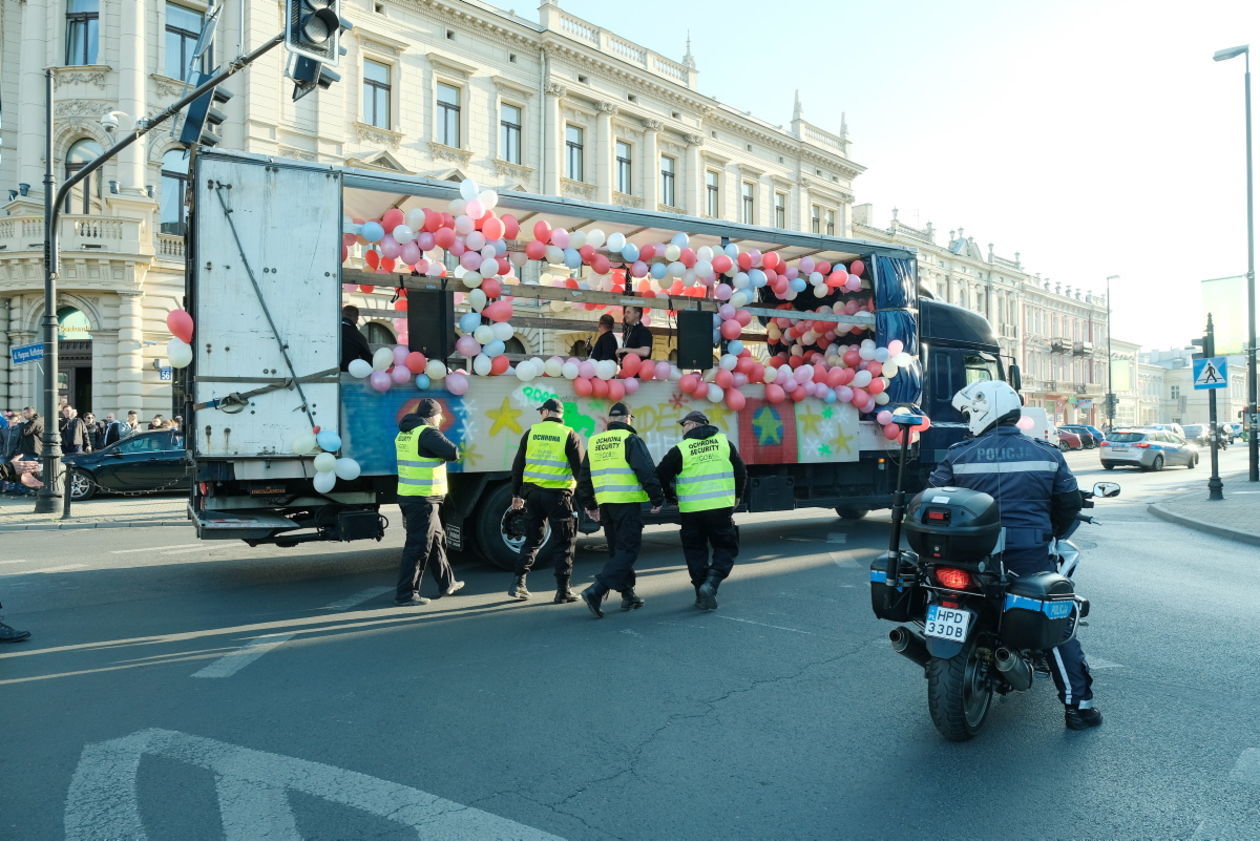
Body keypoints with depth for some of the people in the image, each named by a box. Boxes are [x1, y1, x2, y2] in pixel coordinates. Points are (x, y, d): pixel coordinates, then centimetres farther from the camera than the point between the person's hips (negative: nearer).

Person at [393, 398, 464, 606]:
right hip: (423, 499, -10)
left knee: (437, 540, 20)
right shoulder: (427, 432, -15)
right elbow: (452, 453, -22)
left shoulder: (404, 433, 13)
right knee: (418, 546, -3)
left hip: (407, 495, 10)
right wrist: (455, 451, -1)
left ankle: (447, 584, 32)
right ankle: (405, 593, 2)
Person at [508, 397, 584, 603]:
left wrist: (516, 494, 17)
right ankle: (563, 591, 6)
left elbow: (518, 466, 8)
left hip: (532, 492, 4)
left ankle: (518, 583, 15)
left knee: (532, 539, 17)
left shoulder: (531, 433, 5)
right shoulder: (569, 436, -4)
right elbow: (580, 470, -6)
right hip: (558, 494, -4)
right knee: (563, 543, 5)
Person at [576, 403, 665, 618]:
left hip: (605, 504, 6)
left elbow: (584, 477, 19)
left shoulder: (594, 442, 14)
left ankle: (628, 595, 20)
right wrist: (658, 499, -2)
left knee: (616, 550, 17)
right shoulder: (631, 439, -5)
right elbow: (647, 472, -11)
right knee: (627, 550, -4)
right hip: (628, 503, -6)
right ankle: (596, 591, -17)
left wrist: (589, 505, 28)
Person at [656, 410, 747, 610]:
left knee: (695, 551, 13)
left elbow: (661, 475, -3)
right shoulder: (724, 442, 6)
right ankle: (711, 583, -9)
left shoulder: (680, 450, -4)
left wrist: (671, 496, 15)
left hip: (691, 511, -1)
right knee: (726, 548, 13)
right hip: (721, 509, 1)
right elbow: (741, 472, 9)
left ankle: (703, 597, 13)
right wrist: (736, 496, 25)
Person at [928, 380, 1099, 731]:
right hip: (1030, 555, 0)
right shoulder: (1046, 453, 5)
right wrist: (1051, 531, 28)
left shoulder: (959, 455, -2)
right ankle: (1079, 705, 13)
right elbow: (1070, 502, 10)